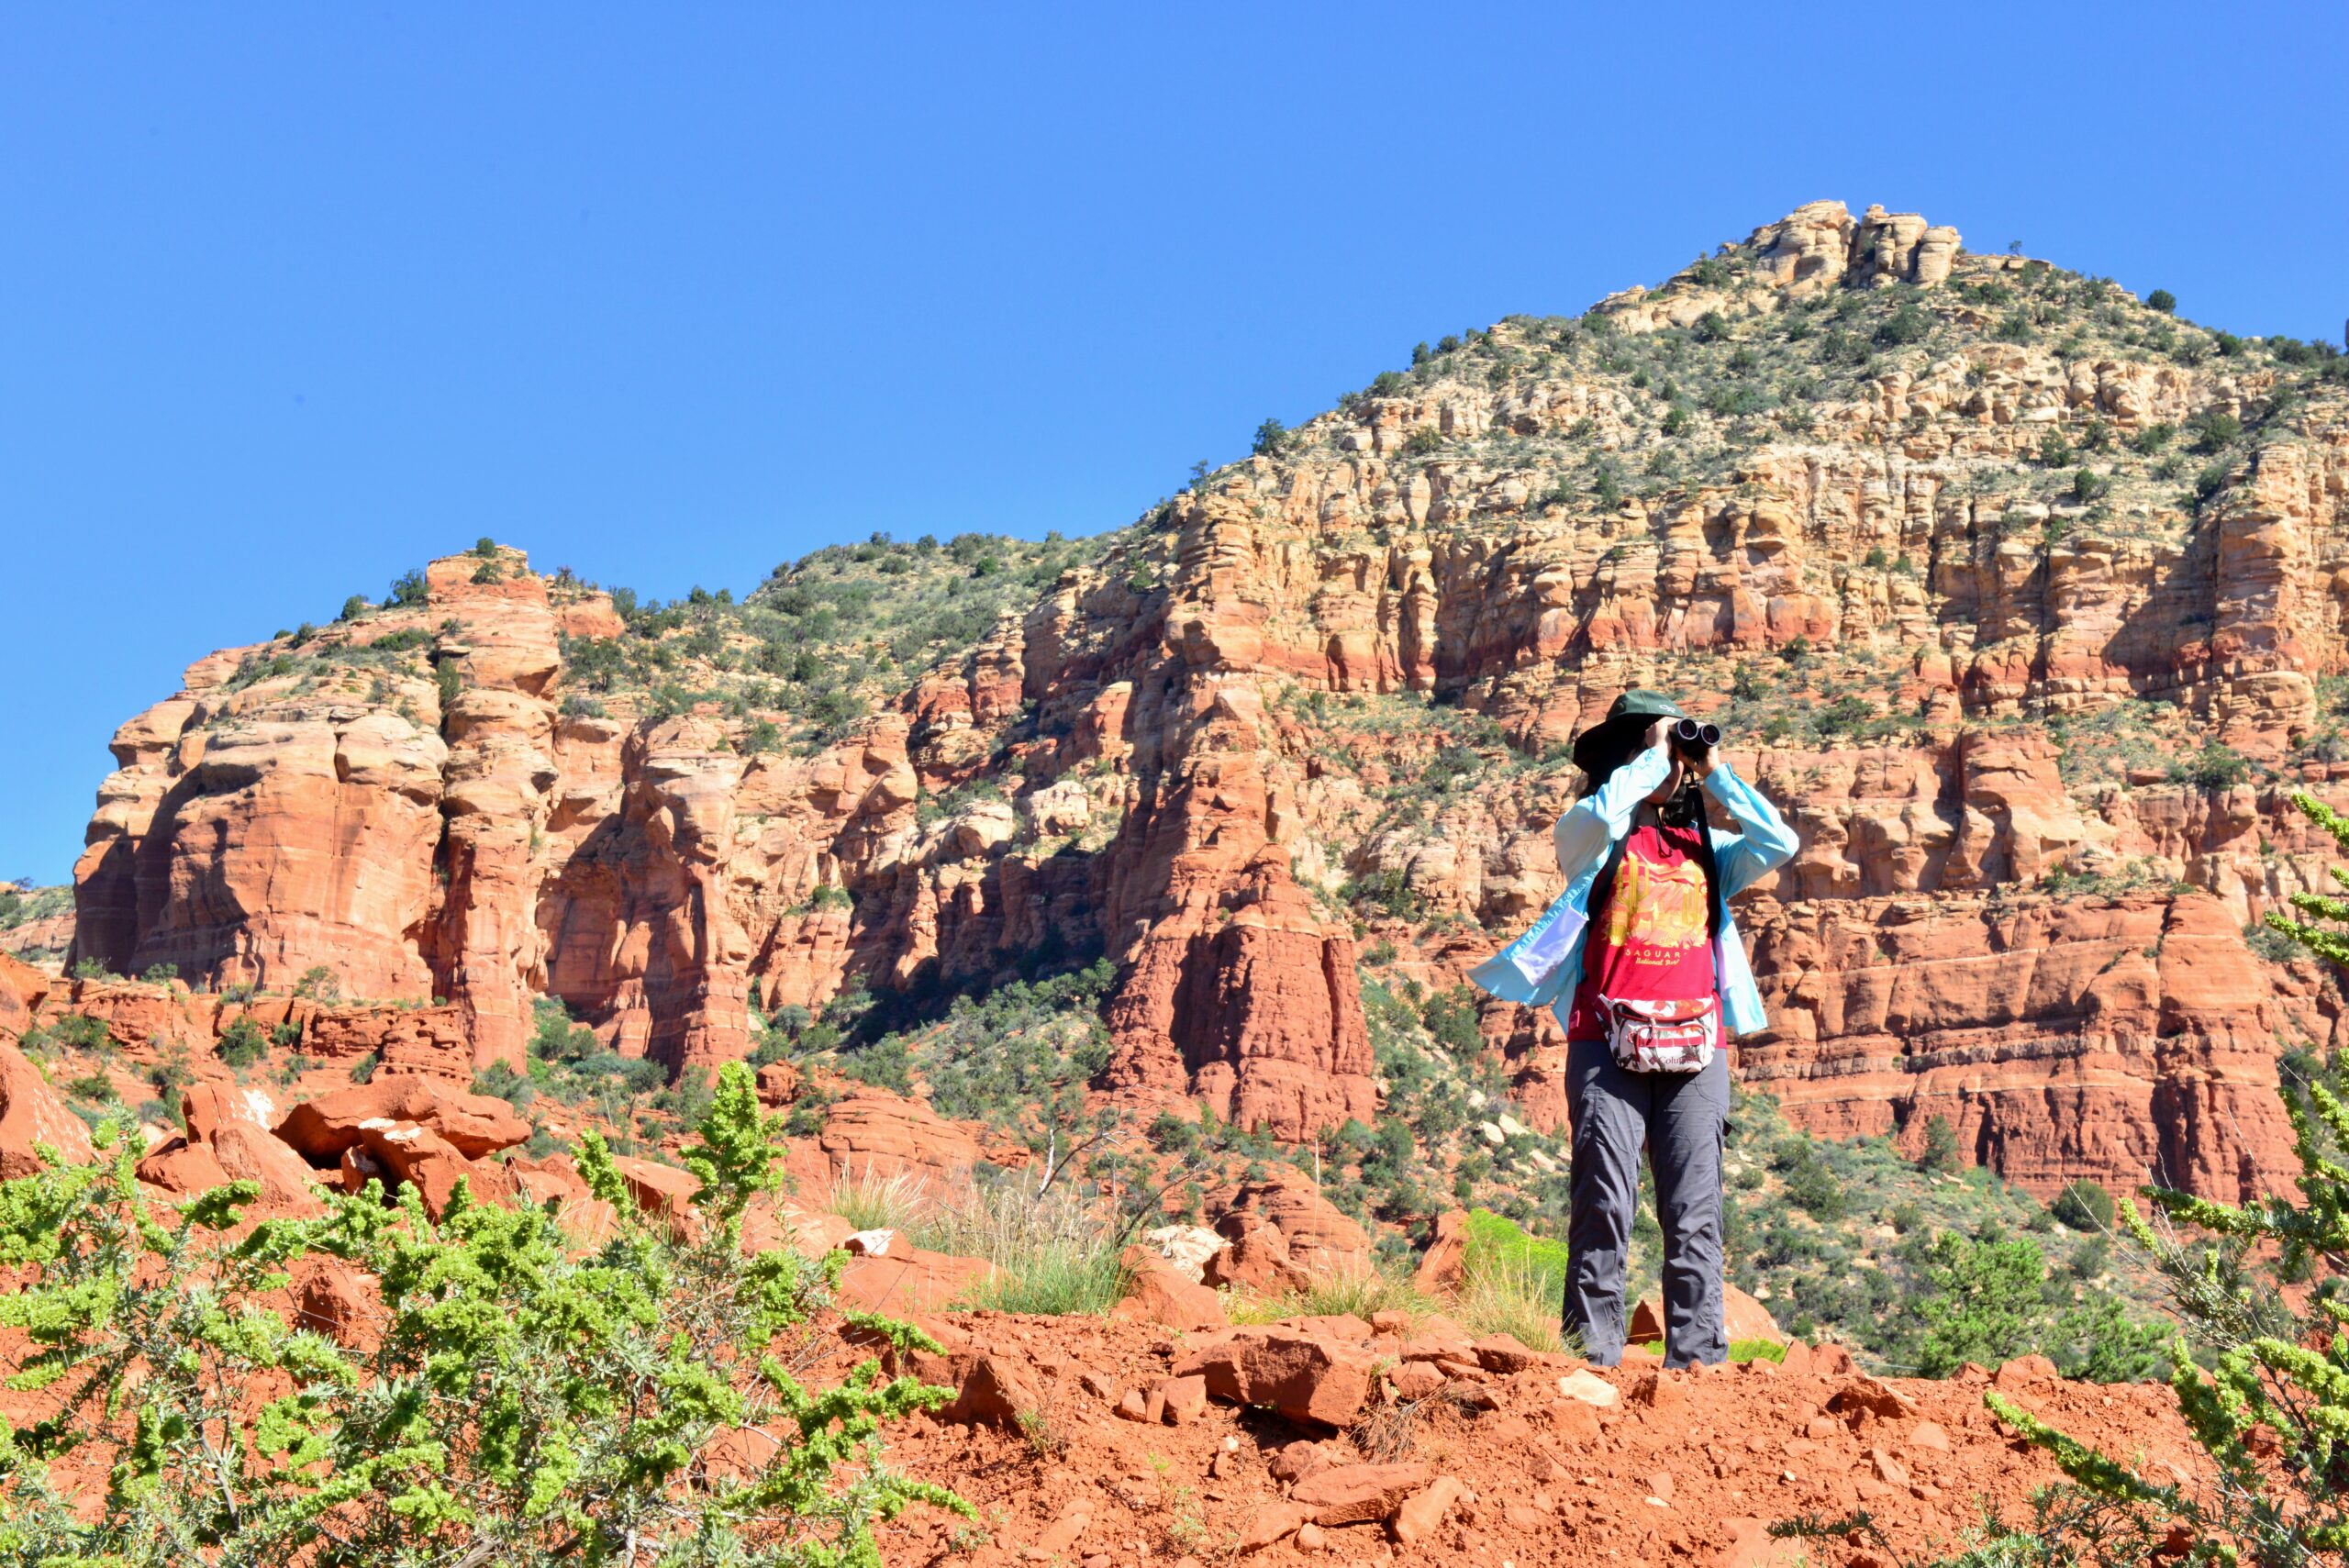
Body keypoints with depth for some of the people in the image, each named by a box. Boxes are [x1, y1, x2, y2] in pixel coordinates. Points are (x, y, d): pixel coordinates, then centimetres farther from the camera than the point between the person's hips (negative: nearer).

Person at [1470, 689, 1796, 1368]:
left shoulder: (1702, 846, 20)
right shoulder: (1591, 838, 7)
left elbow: (1778, 843, 6)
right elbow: (1601, 815, -16)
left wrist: (1714, 771, 8)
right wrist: (1652, 754, -3)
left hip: (1694, 1048, 4)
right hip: (1609, 1042, -3)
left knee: (1695, 1215, -1)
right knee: (1605, 1207, -8)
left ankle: (1698, 1358, 1)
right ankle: (1594, 1356, -5)